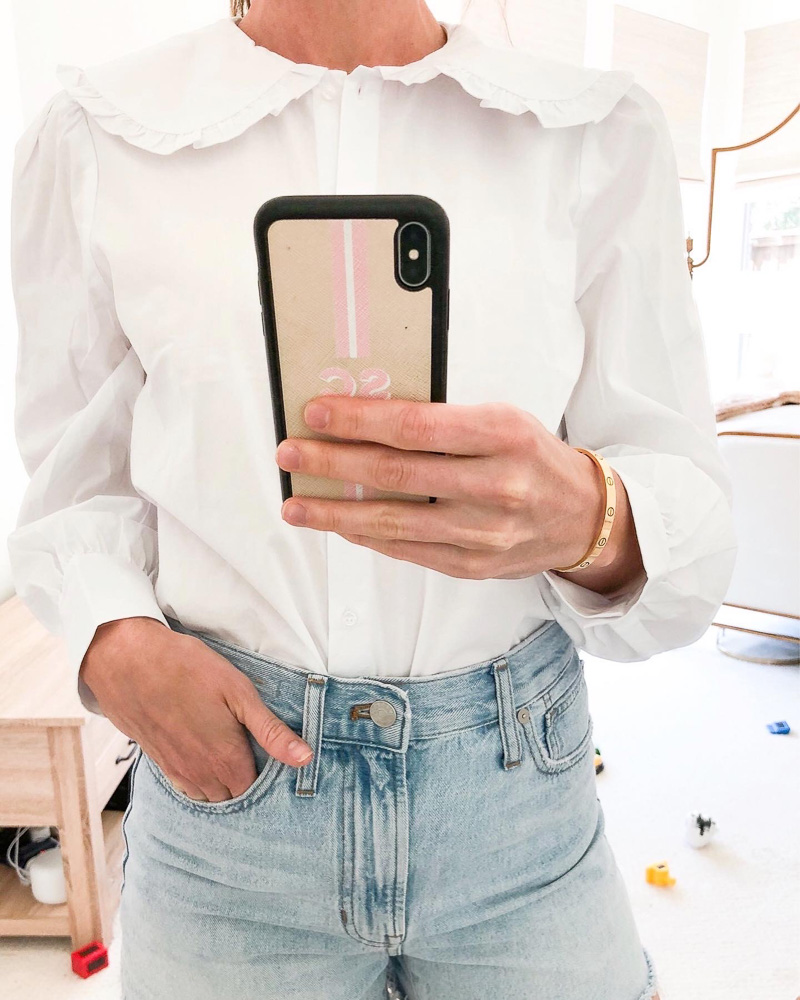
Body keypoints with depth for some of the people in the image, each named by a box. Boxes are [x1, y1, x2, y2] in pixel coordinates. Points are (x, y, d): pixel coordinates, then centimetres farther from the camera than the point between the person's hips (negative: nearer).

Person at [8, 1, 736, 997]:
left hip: (518, 778, 1)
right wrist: (115, 645, -15)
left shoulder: (601, 132, -3)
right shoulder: (94, 135, -3)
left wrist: (588, 517, -27)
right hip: (228, 763, 1)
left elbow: (691, 515, -5)